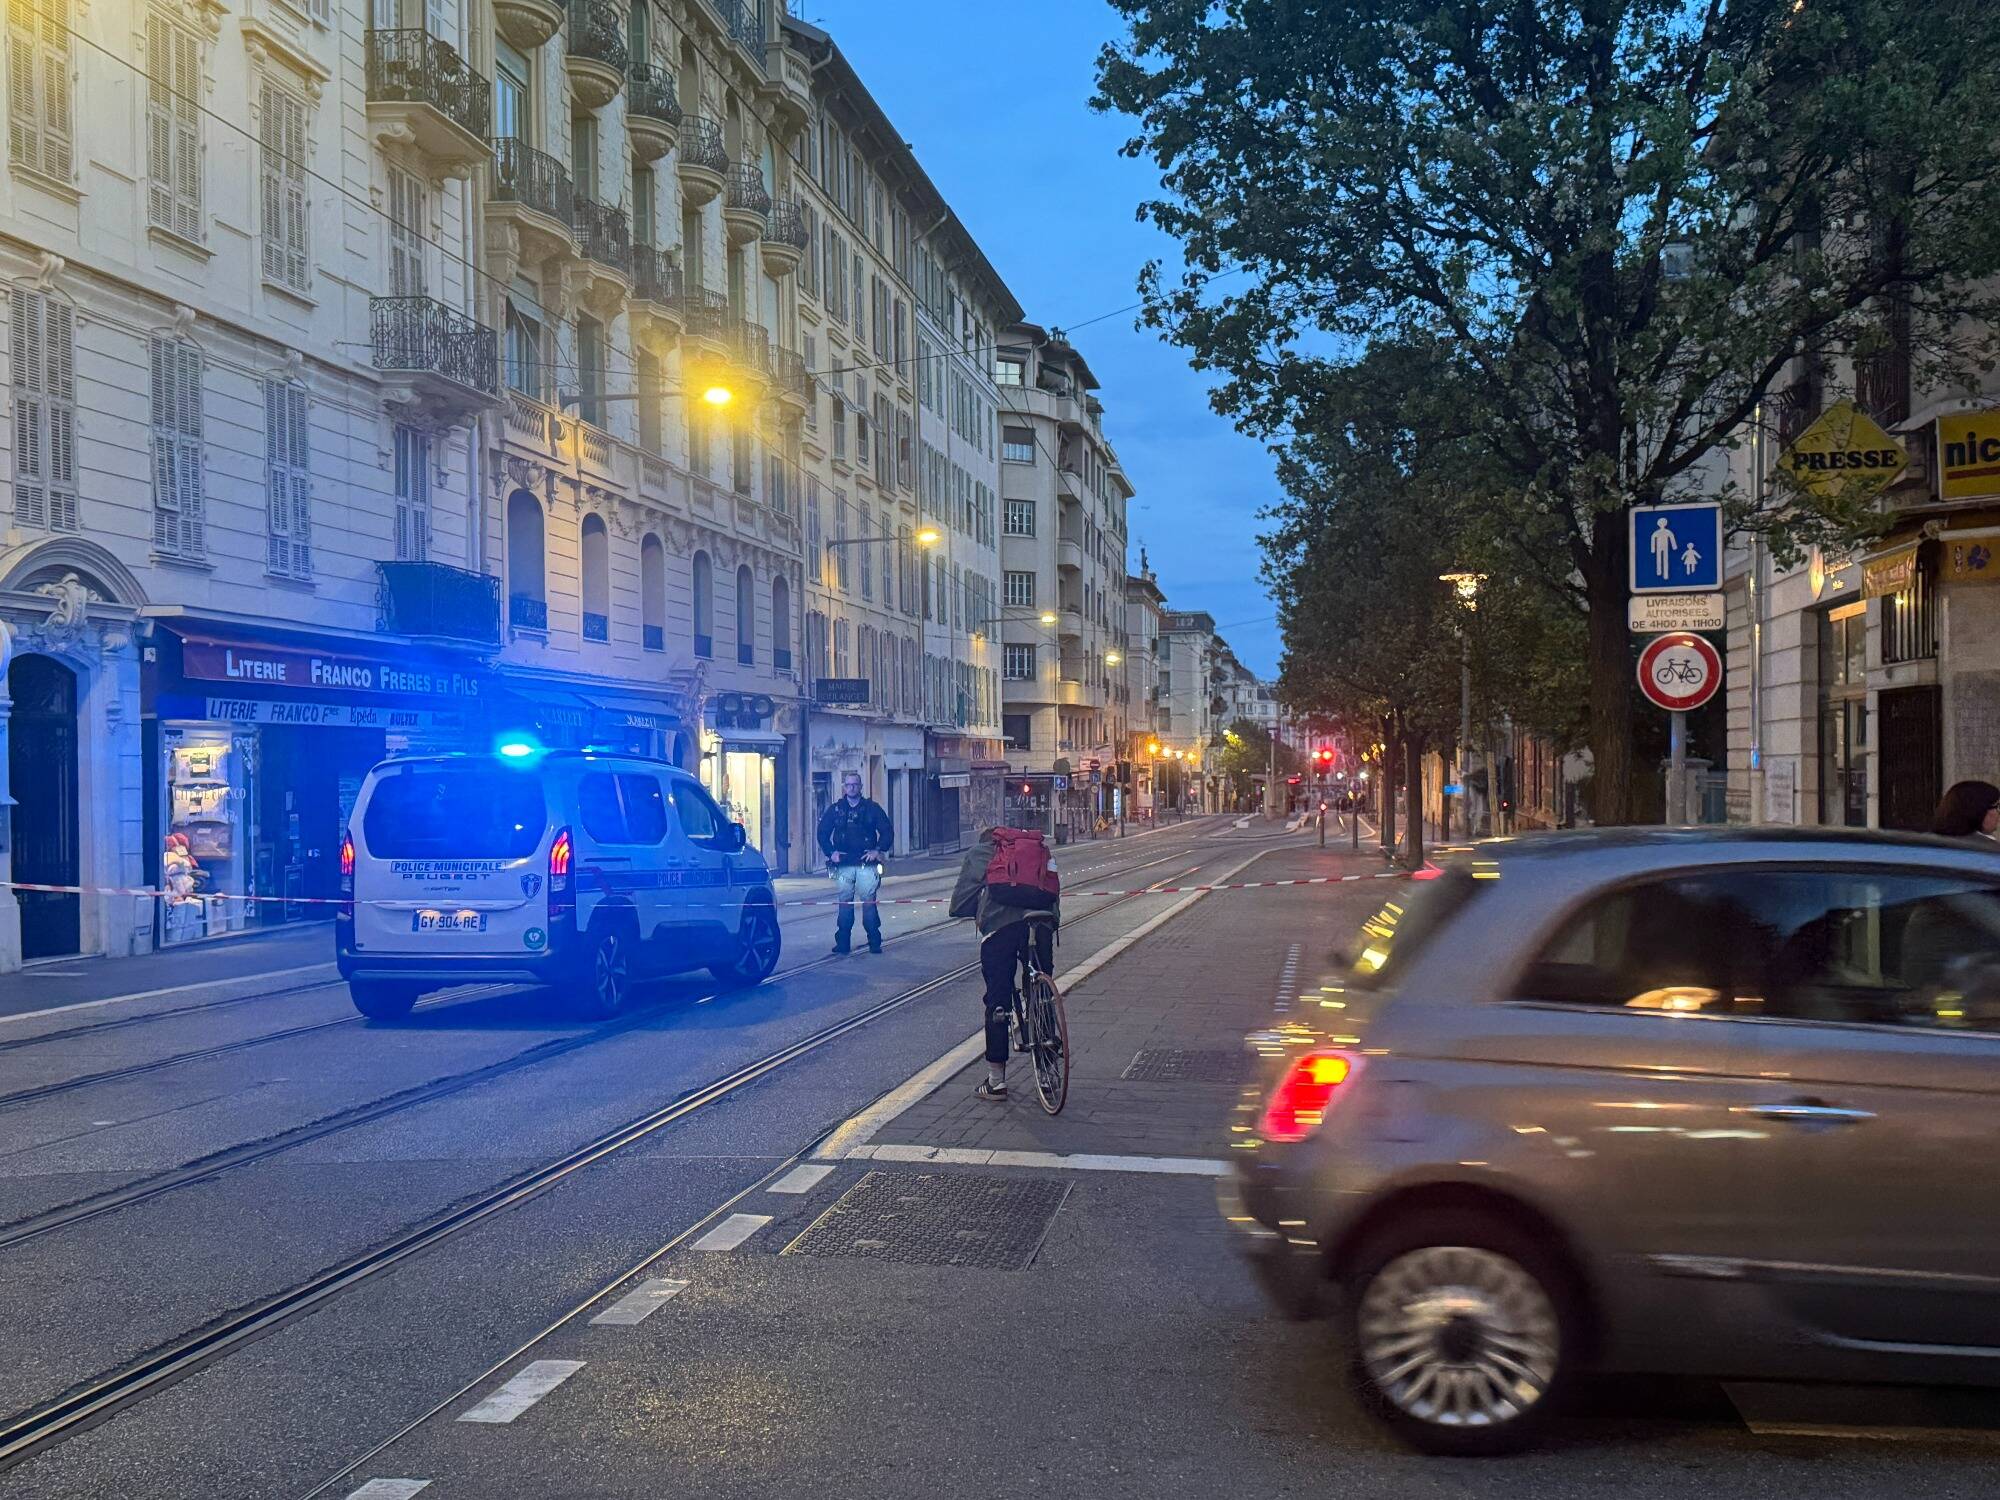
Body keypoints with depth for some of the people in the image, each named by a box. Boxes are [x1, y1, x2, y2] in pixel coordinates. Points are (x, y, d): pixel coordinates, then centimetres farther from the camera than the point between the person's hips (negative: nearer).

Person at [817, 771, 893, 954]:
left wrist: (878, 850, -4)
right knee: (845, 903, 1)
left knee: (869, 901, -7)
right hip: (844, 864, 2)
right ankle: (843, 942, 5)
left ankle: (874, 942, -3)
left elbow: (887, 831, 7)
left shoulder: (872, 808, 6)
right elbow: (823, 833, 15)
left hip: (866, 863, -2)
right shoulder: (835, 810, 10)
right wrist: (831, 852, 4)